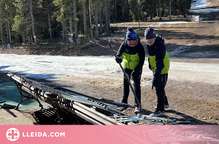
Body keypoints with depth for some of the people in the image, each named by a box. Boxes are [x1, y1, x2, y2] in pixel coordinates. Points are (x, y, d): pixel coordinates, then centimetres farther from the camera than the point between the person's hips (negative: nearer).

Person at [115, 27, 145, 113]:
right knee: (125, 84, 17)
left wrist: (136, 71, -32)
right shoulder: (124, 45, -13)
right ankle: (124, 101, 37)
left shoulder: (139, 46, -22)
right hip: (127, 67, 4)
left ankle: (137, 105, -2)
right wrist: (118, 58, -45)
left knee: (136, 86, -10)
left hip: (137, 68, -4)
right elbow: (119, 53, -19)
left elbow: (142, 60, -23)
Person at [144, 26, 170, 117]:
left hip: (162, 70, -9)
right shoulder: (149, 44, -3)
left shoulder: (160, 46, -30)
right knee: (158, 86, 21)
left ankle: (160, 110, 2)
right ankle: (165, 103, 40)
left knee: (159, 89, -7)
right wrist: (150, 65, 26)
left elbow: (159, 64, -36)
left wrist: (155, 77, -40)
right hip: (155, 69, 9)